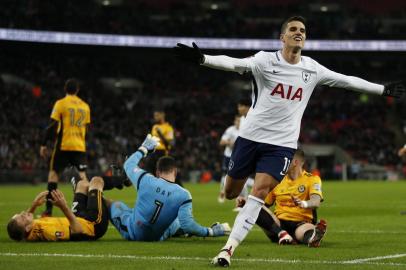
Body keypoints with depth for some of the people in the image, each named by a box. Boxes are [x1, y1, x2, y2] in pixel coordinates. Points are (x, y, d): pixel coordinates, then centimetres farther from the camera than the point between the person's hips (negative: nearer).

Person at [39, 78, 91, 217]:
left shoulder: (60, 103, -2)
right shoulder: (85, 106, 10)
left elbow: (52, 126, -7)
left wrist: (44, 144, -2)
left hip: (63, 145, -3)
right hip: (80, 146, 3)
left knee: (54, 173, 5)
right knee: (82, 175, 2)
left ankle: (49, 209, 0)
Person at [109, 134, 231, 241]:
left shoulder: (145, 180, -18)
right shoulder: (183, 195, -21)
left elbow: (129, 164, 2)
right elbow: (187, 223, -25)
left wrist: (143, 149, 16)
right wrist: (210, 232, -15)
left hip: (131, 233, -1)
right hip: (156, 238, 1)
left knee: (116, 205, 26)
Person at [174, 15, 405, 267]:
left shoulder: (312, 69, 4)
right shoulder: (266, 61, -8)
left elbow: (347, 81, 16)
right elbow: (233, 63, -23)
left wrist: (384, 89, 20)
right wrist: (202, 58, -41)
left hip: (282, 144, 1)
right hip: (251, 135, -1)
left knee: (260, 191, -16)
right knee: (231, 193, 5)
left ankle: (229, 248, -14)